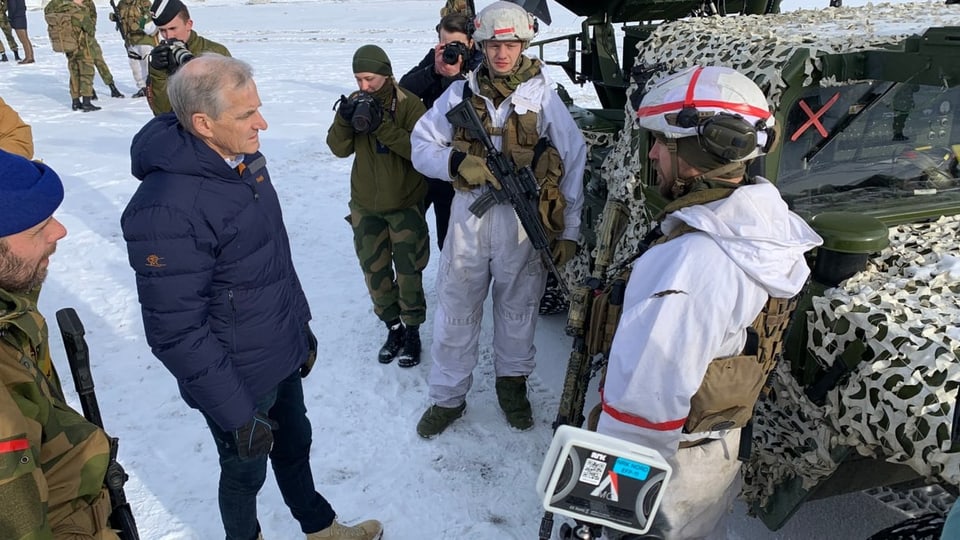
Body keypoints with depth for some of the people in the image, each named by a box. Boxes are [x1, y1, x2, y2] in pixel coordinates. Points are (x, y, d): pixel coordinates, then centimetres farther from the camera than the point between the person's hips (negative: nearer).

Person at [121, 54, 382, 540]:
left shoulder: (245, 159, -3)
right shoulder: (165, 210, -30)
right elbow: (177, 333, -26)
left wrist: (301, 324, 15)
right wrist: (236, 414, -20)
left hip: (284, 355, 8)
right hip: (238, 380, -7)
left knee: (295, 445, 26)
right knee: (245, 473, 17)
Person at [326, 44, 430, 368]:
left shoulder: (409, 104, -12)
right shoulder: (355, 102, 1)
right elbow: (339, 149, -2)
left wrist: (382, 126, -30)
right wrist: (343, 120, -21)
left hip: (405, 203, -4)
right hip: (365, 205, 4)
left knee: (408, 271, 3)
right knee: (374, 270, 10)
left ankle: (412, 330, 20)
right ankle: (393, 327, 27)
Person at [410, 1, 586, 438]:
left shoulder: (543, 96, -2)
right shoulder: (460, 93, 2)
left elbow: (575, 161, -1)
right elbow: (421, 147, 5)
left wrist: (569, 231, -3)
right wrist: (458, 163, -17)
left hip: (525, 220, 0)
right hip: (469, 216, 1)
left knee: (518, 308, 14)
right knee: (455, 309, 7)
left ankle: (512, 382, 38)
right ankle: (448, 397, 26)